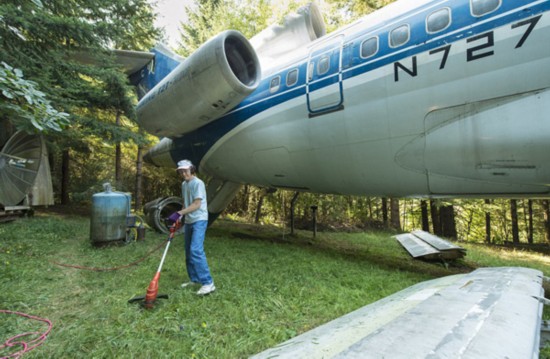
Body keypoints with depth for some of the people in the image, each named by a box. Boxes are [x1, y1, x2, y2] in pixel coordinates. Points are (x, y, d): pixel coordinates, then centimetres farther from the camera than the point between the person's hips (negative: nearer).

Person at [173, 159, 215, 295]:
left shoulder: (198, 183, -13)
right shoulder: (183, 184, 13)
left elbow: (197, 205, -20)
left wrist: (180, 213, -25)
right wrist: (180, 218, 17)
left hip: (199, 220, -9)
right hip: (188, 221, 9)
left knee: (196, 250, -19)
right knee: (188, 252, 12)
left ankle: (208, 283, -17)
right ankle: (194, 279, 23)